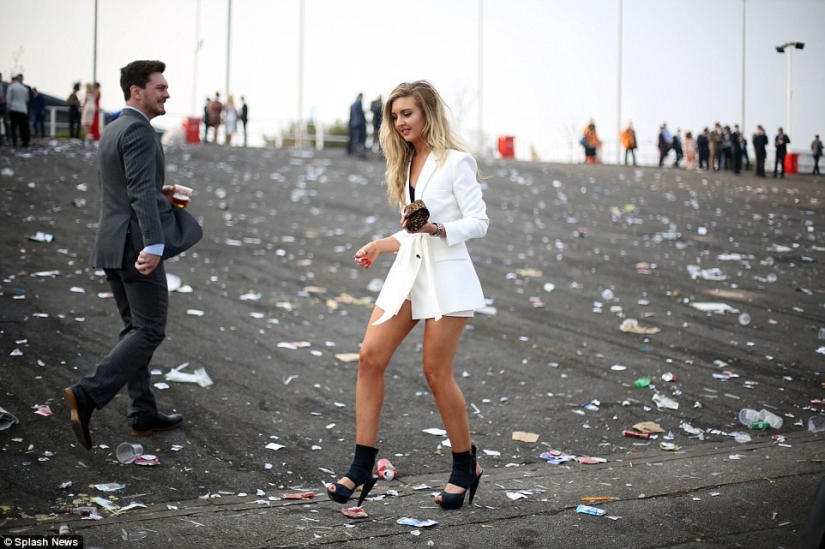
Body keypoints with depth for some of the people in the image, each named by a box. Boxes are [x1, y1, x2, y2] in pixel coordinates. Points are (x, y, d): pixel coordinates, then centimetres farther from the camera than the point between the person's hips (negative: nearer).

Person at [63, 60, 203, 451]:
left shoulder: (112, 131, 17)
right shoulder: (139, 130, -13)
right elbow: (140, 191, -25)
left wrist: (159, 194, 20)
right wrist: (154, 244, -32)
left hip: (112, 245, 10)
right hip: (135, 244, -10)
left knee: (135, 329, 14)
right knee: (149, 331, -4)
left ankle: (144, 413, 19)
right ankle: (87, 395, -13)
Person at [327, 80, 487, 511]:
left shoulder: (456, 161, -8)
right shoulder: (407, 164, 15)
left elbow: (478, 223, -11)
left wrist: (435, 228, -24)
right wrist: (380, 246, 15)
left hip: (446, 276, -7)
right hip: (407, 271, 7)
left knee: (436, 371, -4)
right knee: (370, 357, -3)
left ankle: (465, 465, 16)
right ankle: (362, 467, 2)